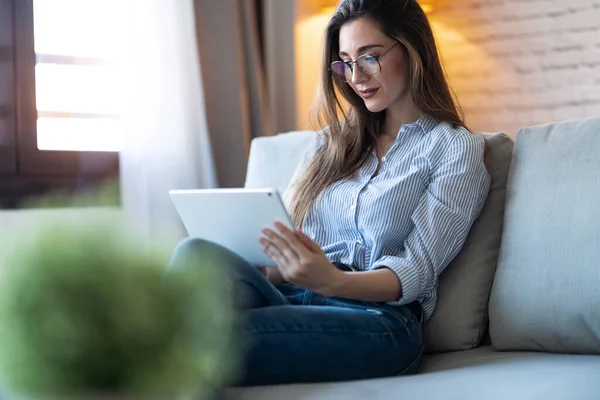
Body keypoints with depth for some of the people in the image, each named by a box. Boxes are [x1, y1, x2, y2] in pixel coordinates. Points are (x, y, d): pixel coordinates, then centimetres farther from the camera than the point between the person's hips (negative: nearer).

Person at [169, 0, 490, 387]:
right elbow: (287, 234, 17)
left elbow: (416, 272, -5)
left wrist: (333, 282, -26)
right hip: (292, 296, 6)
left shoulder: (456, 148, 6)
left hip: (380, 315, -5)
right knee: (197, 253, -28)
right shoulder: (334, 140, 24)